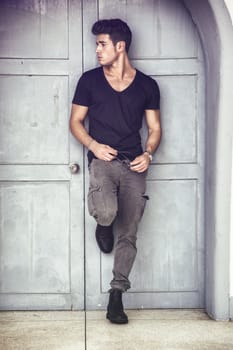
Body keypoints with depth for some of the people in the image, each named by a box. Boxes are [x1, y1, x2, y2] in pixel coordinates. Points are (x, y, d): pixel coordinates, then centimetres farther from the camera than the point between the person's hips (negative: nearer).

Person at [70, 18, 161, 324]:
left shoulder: (147, 85, 6)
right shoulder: (90, 80, 5)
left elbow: (155, 129, 12)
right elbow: (75, 121, 9)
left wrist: (148, 154, -7)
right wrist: (93, 145, -9)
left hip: (134, 165, 1)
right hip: (103, 159, -1)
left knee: (128, 235, 0)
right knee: (106, 212, -29)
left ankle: (116, 296, 14)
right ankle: (103, 225, 10)